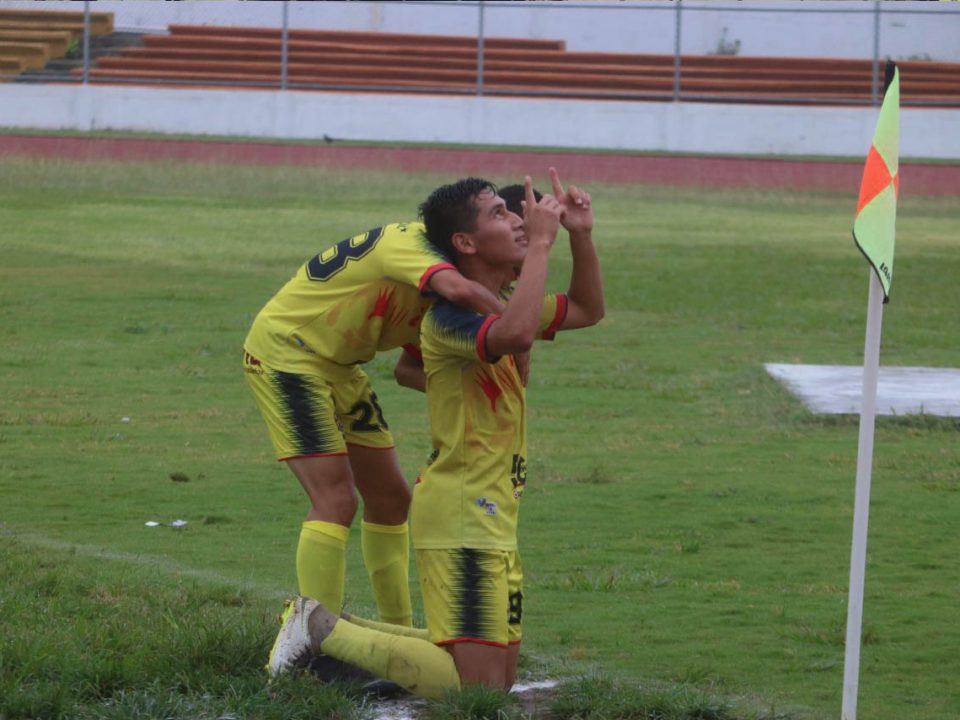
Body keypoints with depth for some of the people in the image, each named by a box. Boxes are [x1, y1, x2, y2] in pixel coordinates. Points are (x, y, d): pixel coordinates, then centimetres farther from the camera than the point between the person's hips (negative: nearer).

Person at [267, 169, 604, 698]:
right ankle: (323, 630, -5)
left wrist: (581, 236, 10)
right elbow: (516, 334, -38)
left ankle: (334, 634, 18)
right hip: (460, 520, -10)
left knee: (501, 679, 12)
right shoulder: (450, 316, -18)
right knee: (477, 687, -15)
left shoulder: (501, 307, 14)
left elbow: (588, 310, 27)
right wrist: (540, 244, -28)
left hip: (492, 520, 10)